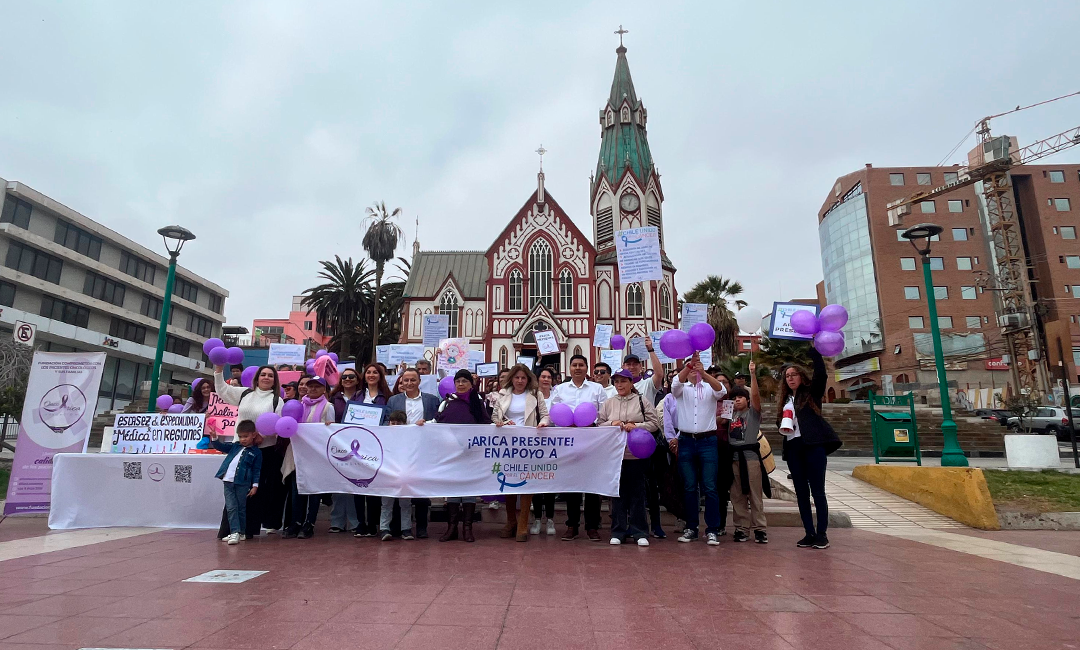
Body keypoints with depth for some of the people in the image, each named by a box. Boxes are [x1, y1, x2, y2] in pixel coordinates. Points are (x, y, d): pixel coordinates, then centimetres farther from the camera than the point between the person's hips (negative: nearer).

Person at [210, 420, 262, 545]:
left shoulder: (256, 452, 1)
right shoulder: (235, 446, 15)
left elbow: (256, 471, 0)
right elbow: (222, 447, 14)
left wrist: (255, 485, -5)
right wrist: (214, 438, -4)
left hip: (242, 483, -4)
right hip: (228, 482, 4)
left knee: (241, 508, 6)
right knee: (231, 508, 0)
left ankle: (241, 532, 16)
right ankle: (234, 532, 2)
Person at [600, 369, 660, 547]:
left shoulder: (642, 401, 3)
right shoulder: (608, 403, 10)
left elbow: (654, 423, 0)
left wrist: (636, 426, -13)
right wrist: (612, 424, -9)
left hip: (637, 453, -2)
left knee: (637, 491, 5)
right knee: (618, 492, 7)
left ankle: (639, 532, 15)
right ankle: (618, 532, 16)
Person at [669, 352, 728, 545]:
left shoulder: (709, 388, 6)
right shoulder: (682, 389, 7)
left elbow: (720, 390, -17)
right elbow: (676, 382, -17)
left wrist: (703, 372, -33)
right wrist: (690, 364, -32)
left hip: (708, 441, -1)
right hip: (686, 441, 1)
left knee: (710, 487, -2)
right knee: (689, 487, 7)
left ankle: (712, 529, 6)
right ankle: (691, 528, 16)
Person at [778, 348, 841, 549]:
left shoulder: (811, 393, 5)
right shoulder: (784, 399, 18)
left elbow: (821, 373, -12)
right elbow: (779, 422, 21)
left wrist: (812, 349, -13)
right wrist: (782, 425, -2)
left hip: (813, 445, -5)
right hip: (793, 448, 5)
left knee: (817, 491, -3)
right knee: (801, 492, 6)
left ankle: (822, 534, 4)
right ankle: (810, 533, 13)